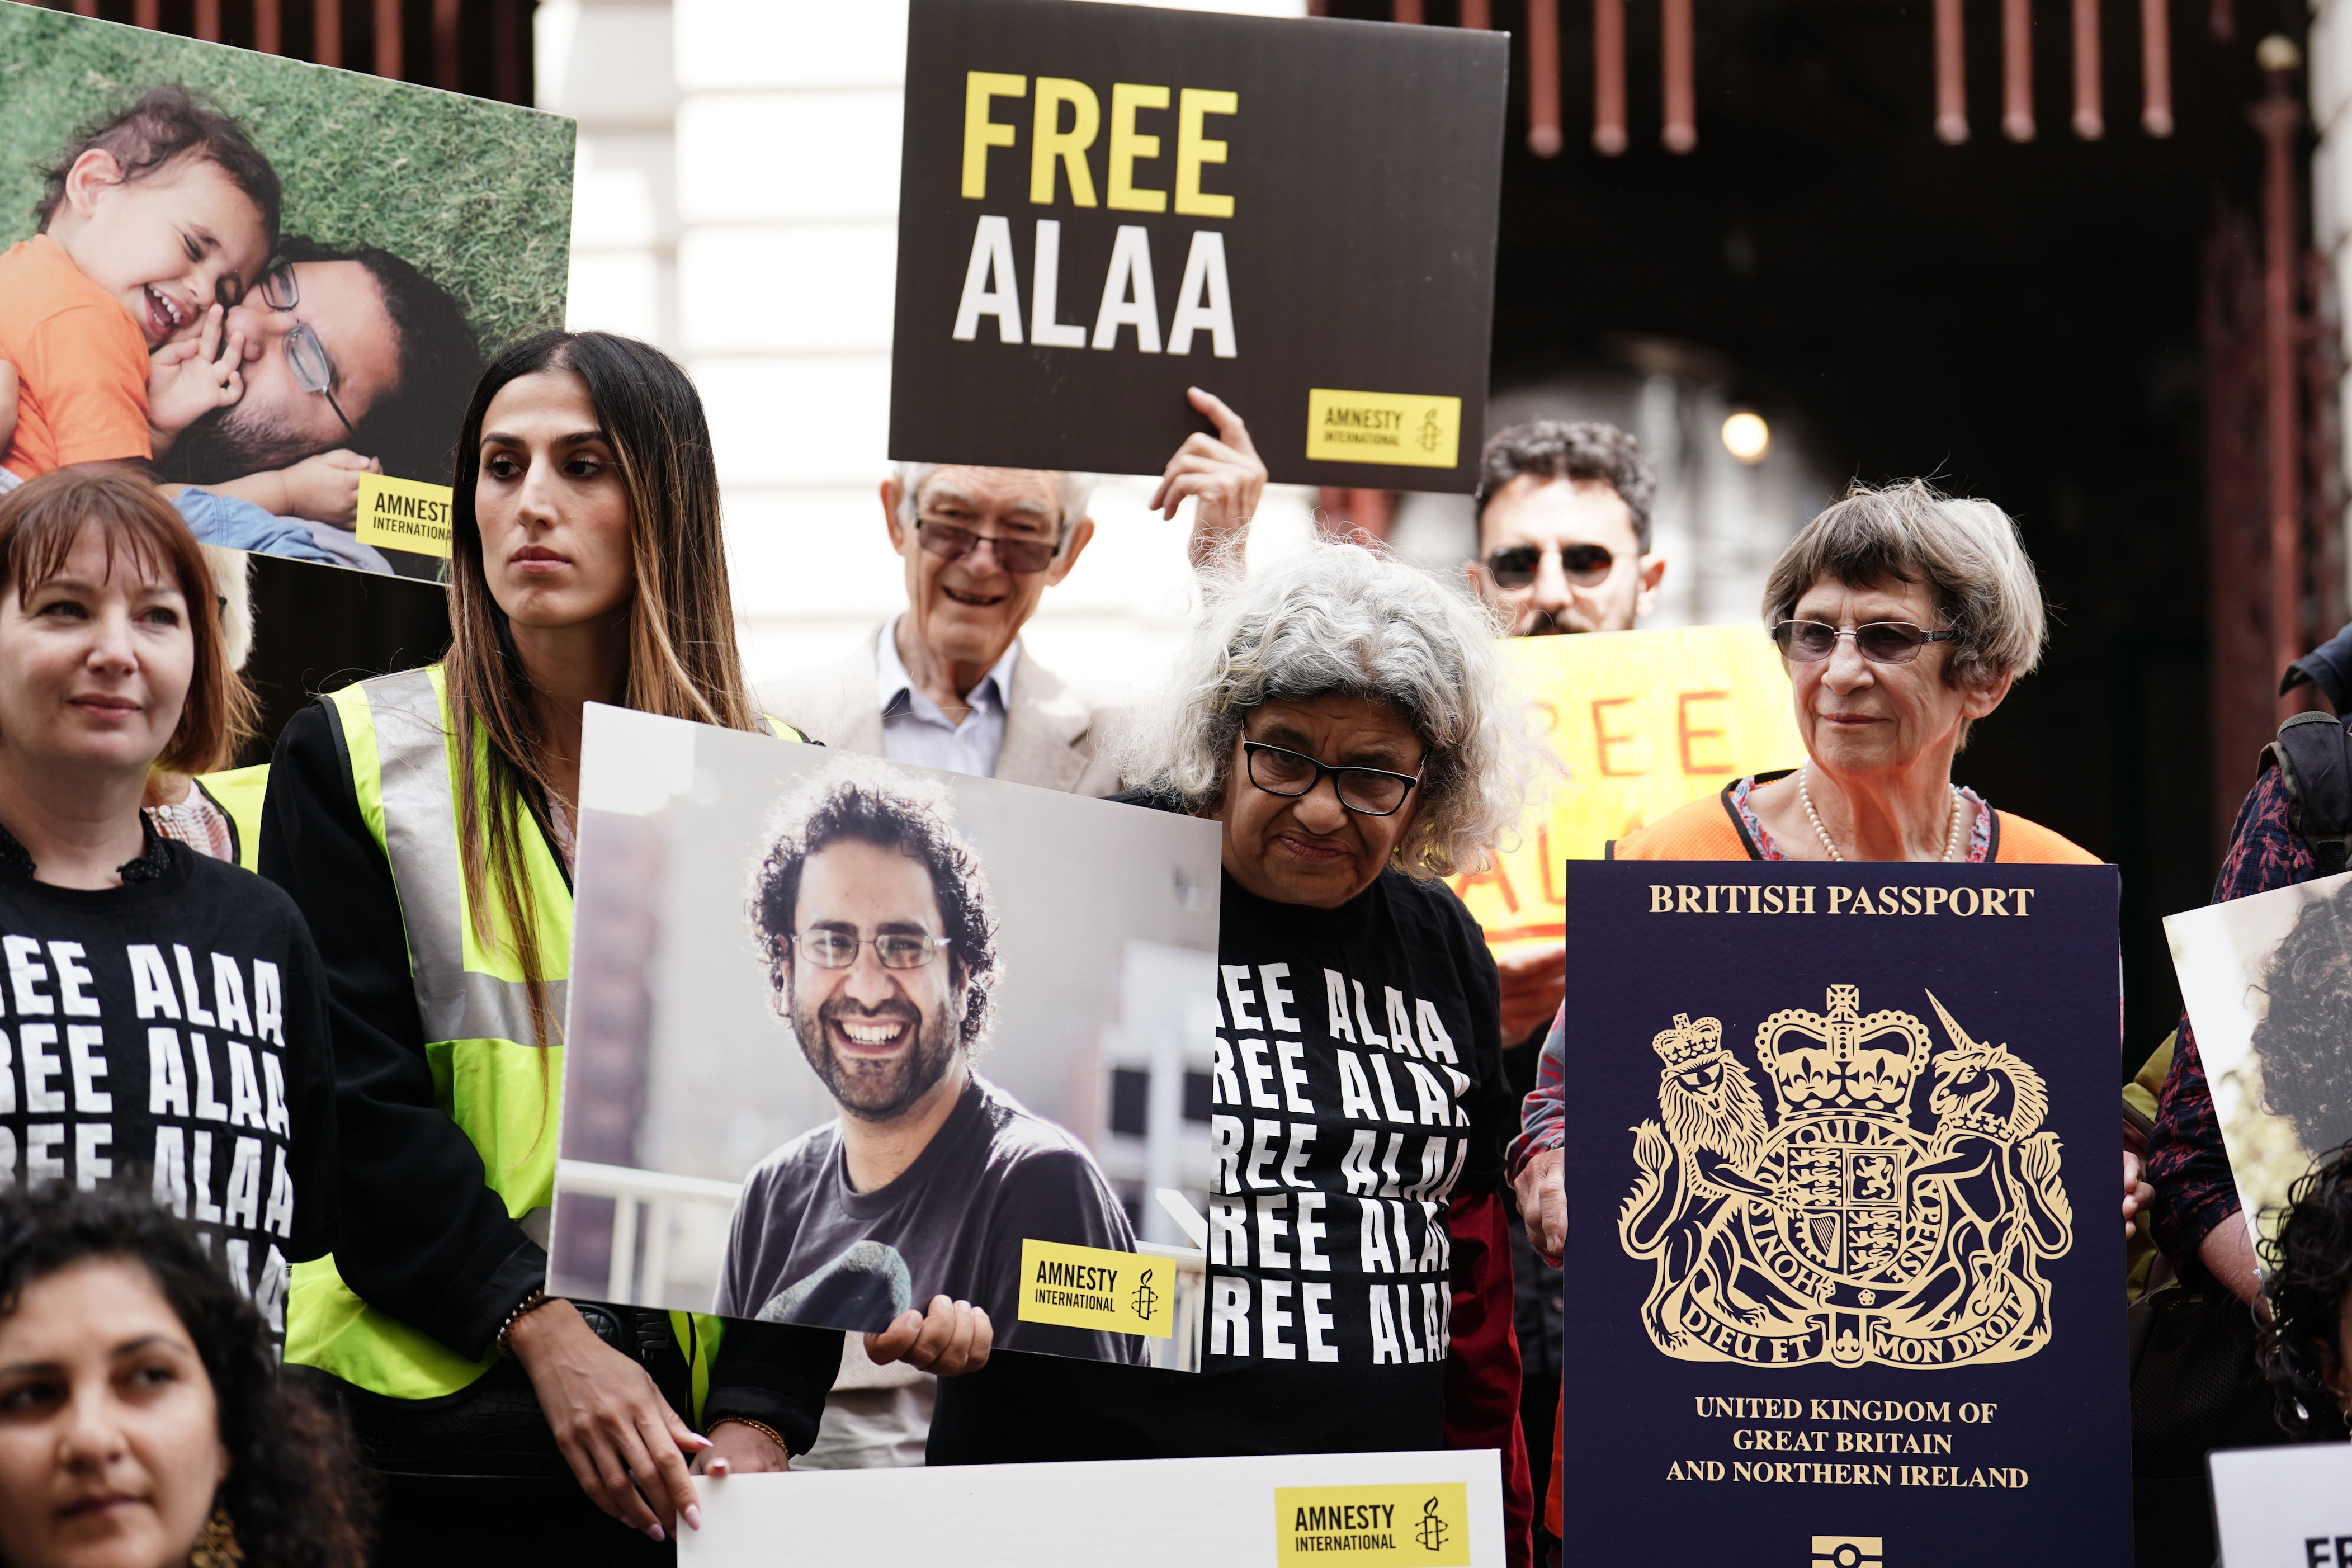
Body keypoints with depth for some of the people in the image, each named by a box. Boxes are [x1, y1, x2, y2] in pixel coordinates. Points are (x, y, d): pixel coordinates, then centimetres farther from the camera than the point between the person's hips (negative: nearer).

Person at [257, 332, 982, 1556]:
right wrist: (542, 1332, -17)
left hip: (679, 1417, 1)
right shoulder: (353, 755, 2)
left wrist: (760, 1414, -11)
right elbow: (350, 1098, -6)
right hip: (419, 1400, -1)